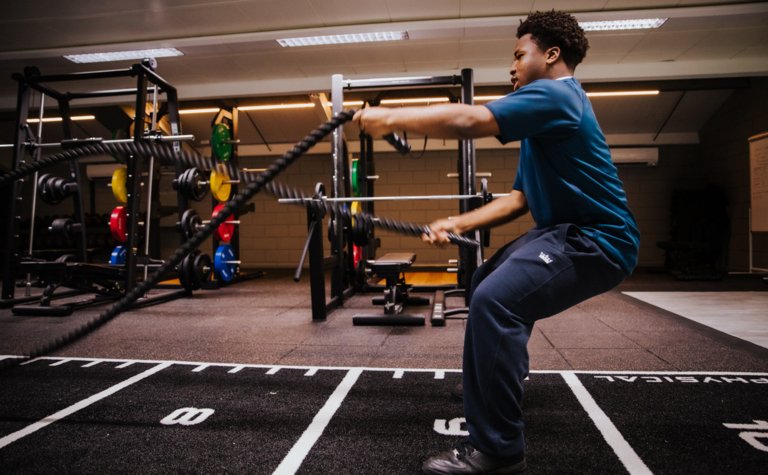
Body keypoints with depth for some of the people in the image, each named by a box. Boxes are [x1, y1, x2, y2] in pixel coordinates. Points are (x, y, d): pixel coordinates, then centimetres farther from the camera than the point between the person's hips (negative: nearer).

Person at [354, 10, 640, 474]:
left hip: (596, 239, -11)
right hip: (570, 230, 11)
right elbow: (519, 199, 16)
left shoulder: (555, 94, -13)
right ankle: (505, 375, 45)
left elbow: (468, 121, -28)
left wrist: (390, 118, -17)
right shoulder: (550, 105, 19)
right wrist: (459, 224, 6)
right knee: (488, 283, 25)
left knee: (495, 299, -28)